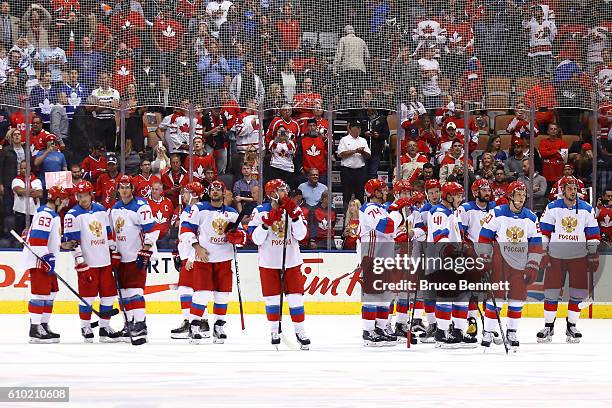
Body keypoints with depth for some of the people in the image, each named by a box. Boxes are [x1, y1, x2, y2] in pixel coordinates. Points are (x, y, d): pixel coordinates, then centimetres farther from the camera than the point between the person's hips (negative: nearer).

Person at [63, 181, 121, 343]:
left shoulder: (100, 210, 11)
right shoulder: (73, 215, -6)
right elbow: (71, 240, -10)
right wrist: (79, 260, -16)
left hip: (105, 261, 6)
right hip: (87, 263, -6)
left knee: (109, 294, 7)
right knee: (88, 296, -3)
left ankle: (105, 327, 16)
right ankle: (85, 327, 8)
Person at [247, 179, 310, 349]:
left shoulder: (294, 209, 1)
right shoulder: (260, 211, -5)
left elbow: (301, 235, -7)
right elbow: (256, 238, -11)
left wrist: (294, 215, -18)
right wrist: (267, 222, -23)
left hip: (291, 262, 1)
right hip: (269, 263, -1)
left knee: (296, 297, 1)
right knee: (272, 299, 4)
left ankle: (300, 331, 9)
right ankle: (275, 331, 18)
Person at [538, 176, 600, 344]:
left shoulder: (586, 210, 3)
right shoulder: (552, 208, -1)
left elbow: (592, 233, 7)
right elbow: (544, 231, 2)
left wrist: (593, 255, 3)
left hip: (579, 256, 1)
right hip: (555, 256, -1)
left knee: (579, 291, -2)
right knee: (551, 291, -2)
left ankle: (571, 327, 10)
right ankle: (548, 327, 9)